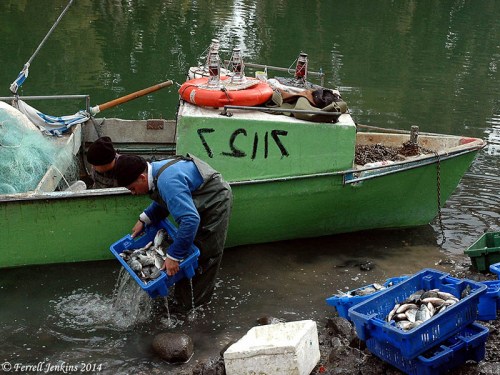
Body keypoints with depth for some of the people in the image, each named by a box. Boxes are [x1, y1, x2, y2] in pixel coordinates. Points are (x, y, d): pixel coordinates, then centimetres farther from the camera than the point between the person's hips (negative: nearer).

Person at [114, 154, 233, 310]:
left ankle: (197, 303, 12)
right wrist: (144, 219, 1)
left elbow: (190, 220, -42)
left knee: (206, 255, -2)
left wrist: (173, 256, -37)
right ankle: (183, 297, 25)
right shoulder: (155, 170, -5)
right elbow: (163, 202, 15)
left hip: (216, 202, -10)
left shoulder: (167, 182, -37)